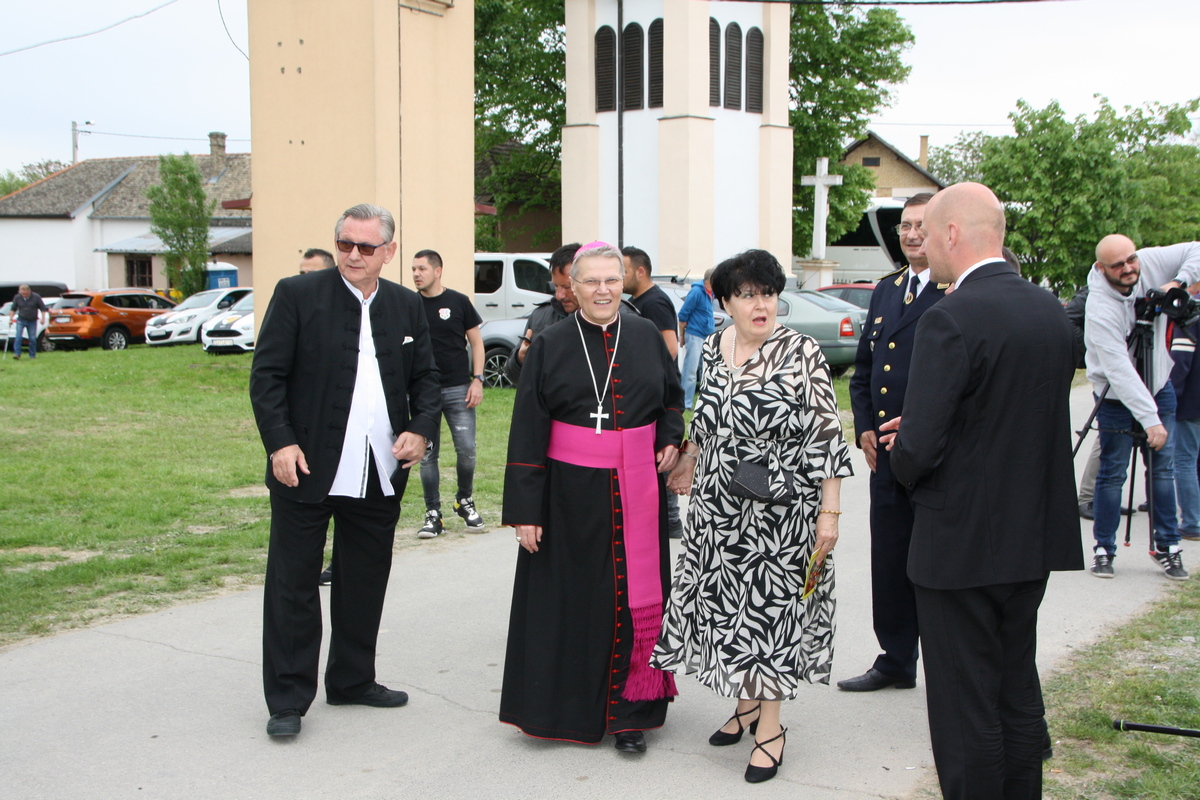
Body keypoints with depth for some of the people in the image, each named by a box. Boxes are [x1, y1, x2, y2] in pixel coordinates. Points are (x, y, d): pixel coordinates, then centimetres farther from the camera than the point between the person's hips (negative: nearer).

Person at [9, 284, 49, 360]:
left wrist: (43, 318, -8)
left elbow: (43, 308, -1)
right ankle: (16, 354, -14)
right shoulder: (17, 297, -3)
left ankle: (32, 356, 11)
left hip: (32, 321, -1)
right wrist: (11, 319, 7)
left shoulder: (36, 297, -8)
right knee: (18, 337, -13)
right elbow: (13, 309, 10)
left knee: (32, 338, 0)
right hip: (21, 320, 1)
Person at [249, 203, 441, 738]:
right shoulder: (297, 294, -4)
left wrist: (421, 429, -3)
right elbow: (266, 375, -5)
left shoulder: (407, 306, 9)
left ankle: (353, 680, 31)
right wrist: (280, 442, -14)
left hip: (381, 474, 4)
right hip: (307, 469, -4)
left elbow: (425, 377, 15)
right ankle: (287, 700, 13)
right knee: (293, 584, 2)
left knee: (365, 582, 15)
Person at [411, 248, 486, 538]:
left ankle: (465, 501, 19)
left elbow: (476, 342, 6)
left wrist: (477, 379, -4)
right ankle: (433, 514, 13)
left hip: (458, 389, -1)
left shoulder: (458, 302, 2)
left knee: (466, 451, -5)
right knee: (427, 456, 3)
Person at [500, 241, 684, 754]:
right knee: (570, 599, 5)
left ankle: (628, 712, 15)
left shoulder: (647, 337, 5)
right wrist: (524, 510, -8)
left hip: (636, 492, 1)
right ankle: (567, 706, 21)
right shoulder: (550, 346, -1)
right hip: (570, 493, -1)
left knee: (633, 597, 4)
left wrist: (671, 439, -2)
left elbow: (673, 398, 19)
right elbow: (527, 432, -3)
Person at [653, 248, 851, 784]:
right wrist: (689, 464, 24)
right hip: (718, 508, 5)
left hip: (779, 511, -5)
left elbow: (827, 438, -12)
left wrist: (829, 512, -14)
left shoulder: (801, 353, -12)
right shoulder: (713, 349, 3)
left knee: (771, 604, 1)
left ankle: (770, 725, 16)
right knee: (727, 602, 12)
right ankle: (747, 703, 32)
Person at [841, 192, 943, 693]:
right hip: (885, 452, 7)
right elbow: (864, 365, 19)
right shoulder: (886, 290, 14)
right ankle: (896, 662, 28)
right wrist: (864, 426, 7)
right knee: (889, 562, 14)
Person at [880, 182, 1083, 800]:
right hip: (1035, 537, 8)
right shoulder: (1051, 310, 5)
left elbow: (919, 448, -24)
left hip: (962, 541, -8)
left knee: (963, 704, 5)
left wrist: (904, 464, 0)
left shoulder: (950, 319, -21)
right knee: (1018, 690, 20)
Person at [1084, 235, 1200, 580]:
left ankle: (1167, 547, 13)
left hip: (1158, 384, 5)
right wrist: (1150, 419, -34)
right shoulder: (1099, 310, -28)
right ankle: (1103, 549, 10)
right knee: (1112, 472, -1)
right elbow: (1120, 372, -31)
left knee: (1163, 468, 5)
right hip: (1117, 394, -5)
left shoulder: (1151, 263, -13)